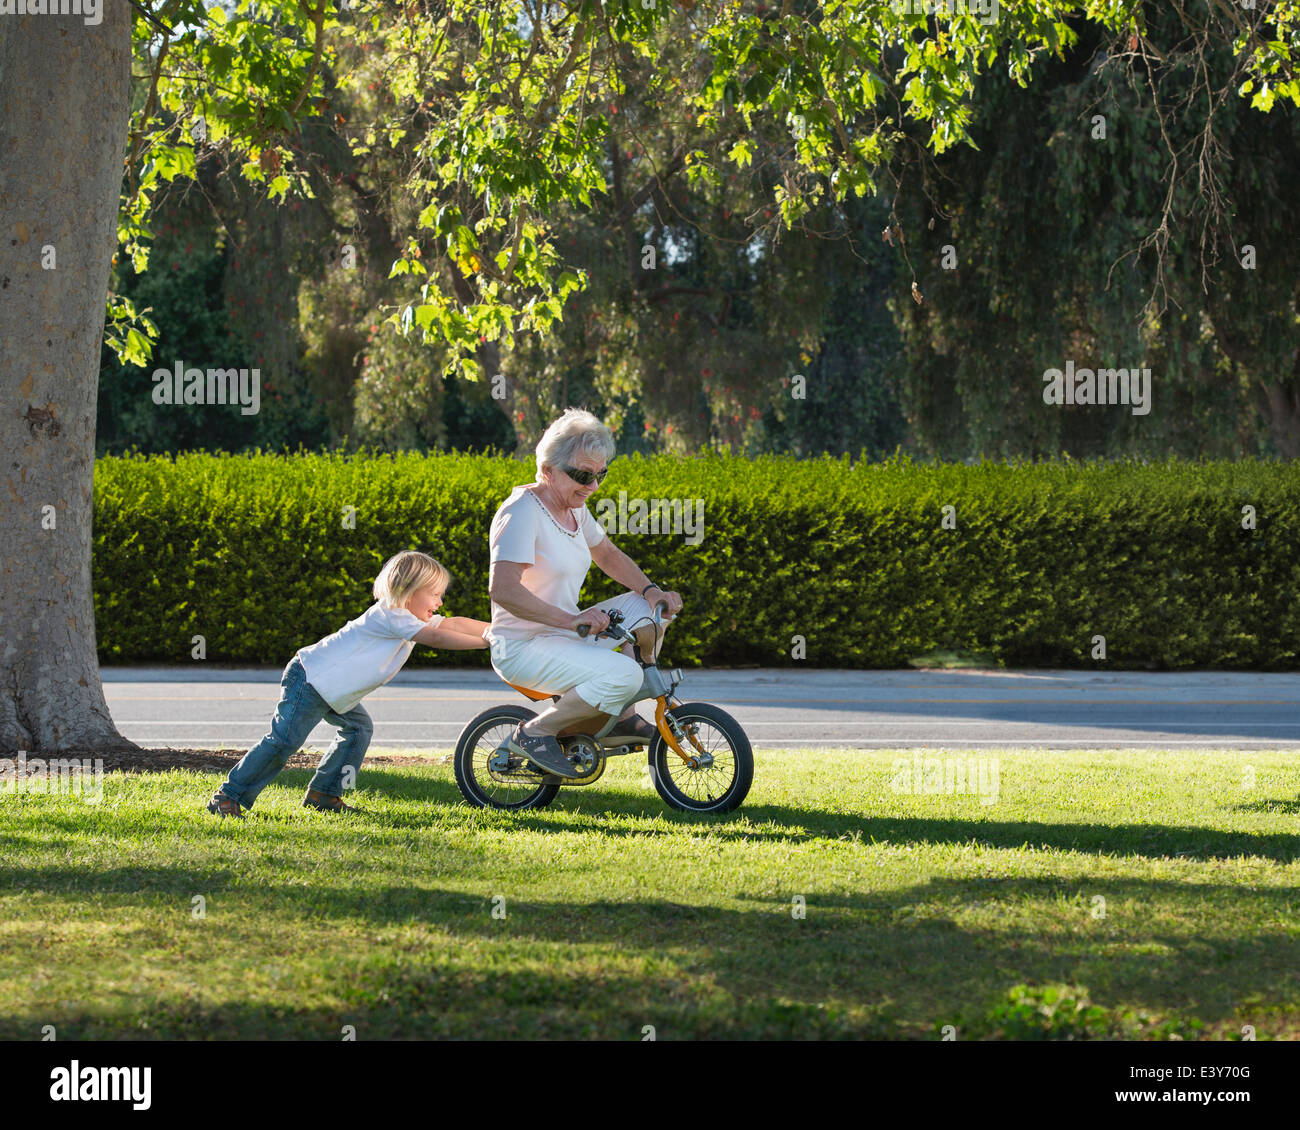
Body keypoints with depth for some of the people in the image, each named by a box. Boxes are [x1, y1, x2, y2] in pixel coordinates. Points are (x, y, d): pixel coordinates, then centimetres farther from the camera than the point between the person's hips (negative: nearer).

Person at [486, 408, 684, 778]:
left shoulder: (573, 508, 9)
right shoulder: (522, 512, -20)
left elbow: (608, 556, 23)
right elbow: (502, 589, -30)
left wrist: (651, 590, 4)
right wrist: (571, 619, -33)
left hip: (563, 634, 10)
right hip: (523, 648, -10)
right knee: (623, 675, -28)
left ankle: (621, 716, 14)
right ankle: (535, 733, -13)